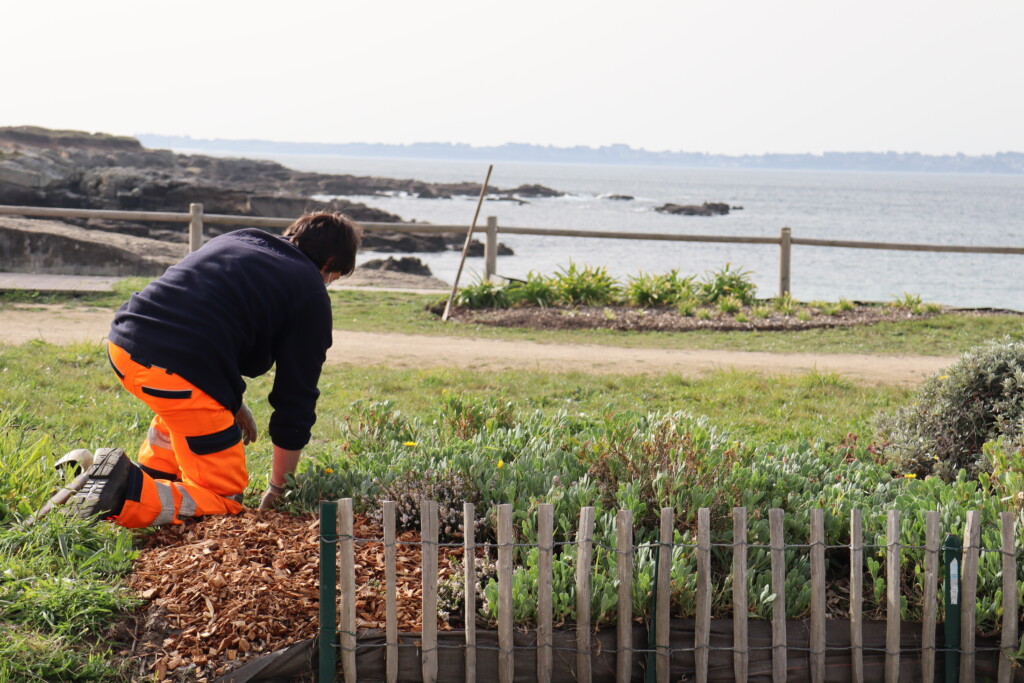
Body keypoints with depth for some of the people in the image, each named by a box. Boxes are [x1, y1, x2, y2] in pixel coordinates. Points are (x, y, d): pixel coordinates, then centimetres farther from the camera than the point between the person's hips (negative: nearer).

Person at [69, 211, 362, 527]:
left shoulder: (235, 239, 26)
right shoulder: (311, 294, 7)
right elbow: (296, 397, 10)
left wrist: (231, 402, 37)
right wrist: (277, 488, 20)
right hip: (178, 372, -8)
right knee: (225, 499, 5)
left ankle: (150, 475, 25)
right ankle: (132, 493, -18)